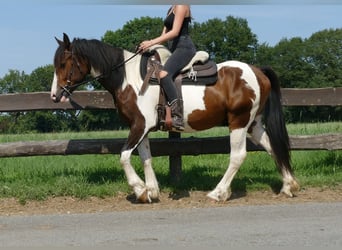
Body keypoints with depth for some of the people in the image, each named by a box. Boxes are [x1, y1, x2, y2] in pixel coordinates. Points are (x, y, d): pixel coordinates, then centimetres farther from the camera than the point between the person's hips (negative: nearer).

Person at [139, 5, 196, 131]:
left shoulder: (181, 6, -7)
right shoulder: (171, 9, 22)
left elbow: (175, 32, -17)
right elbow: (164, 35, 20)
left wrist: (152, 42, -21)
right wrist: (148, 45, 5)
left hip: (184, 48, -11)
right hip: (175, 49, 11)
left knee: (164, 74, -32)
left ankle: (177, 116, -38)